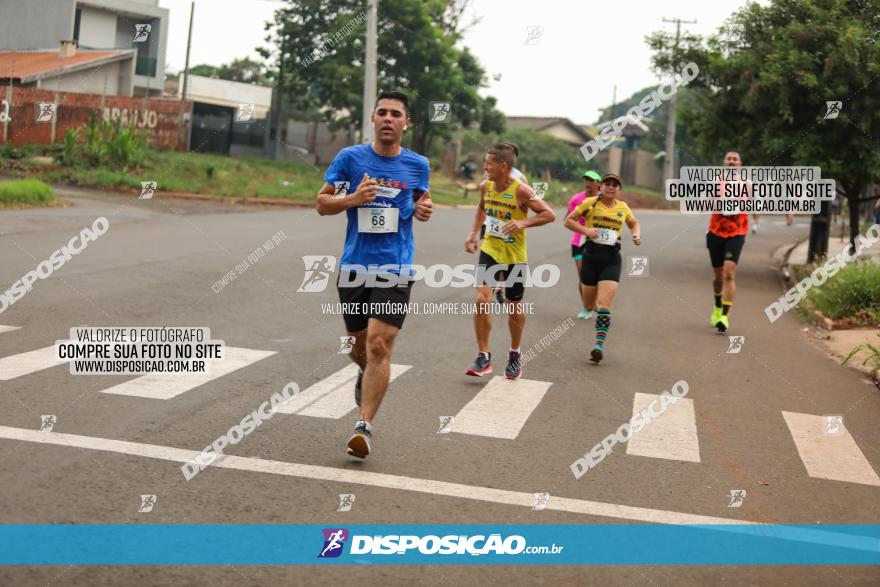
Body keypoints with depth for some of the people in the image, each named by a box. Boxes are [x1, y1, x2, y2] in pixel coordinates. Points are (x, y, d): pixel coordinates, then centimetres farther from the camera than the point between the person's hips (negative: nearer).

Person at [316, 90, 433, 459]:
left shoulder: (418, 165, 4)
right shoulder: (350, 158, 0)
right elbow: (322, 203, 5)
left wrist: (423, 210, -2)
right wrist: (353, 199, -14)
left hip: (395, 269, -1)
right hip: (354, 267, 1)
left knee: (379, 346, -14)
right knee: (360, 345, 13)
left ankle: (364, 427, -9)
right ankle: (366, 374, 50)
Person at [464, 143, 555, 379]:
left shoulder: (520, 191, -18)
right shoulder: (485, 186, -2)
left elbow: (549, 214, -16)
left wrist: (524, 222, -29)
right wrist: (474, 233, 9)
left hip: (514, 255, -3)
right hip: (489, 251, 3)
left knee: (514, 308, 10)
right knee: (482, 299, -13)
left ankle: (515, 354, 34)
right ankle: (483, 357, -3)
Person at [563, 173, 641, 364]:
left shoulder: (622, 207, 8)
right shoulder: (590, 203, 0)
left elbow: (634, 223, 27)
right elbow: (569, 221, 2)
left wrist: (637, 235, 6)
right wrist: (585, 230, -14)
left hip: (611, 259, 0)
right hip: (591, 255, 0)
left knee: (604, 305, -14)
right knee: (589, 305, 11)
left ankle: (599, 344, -16)